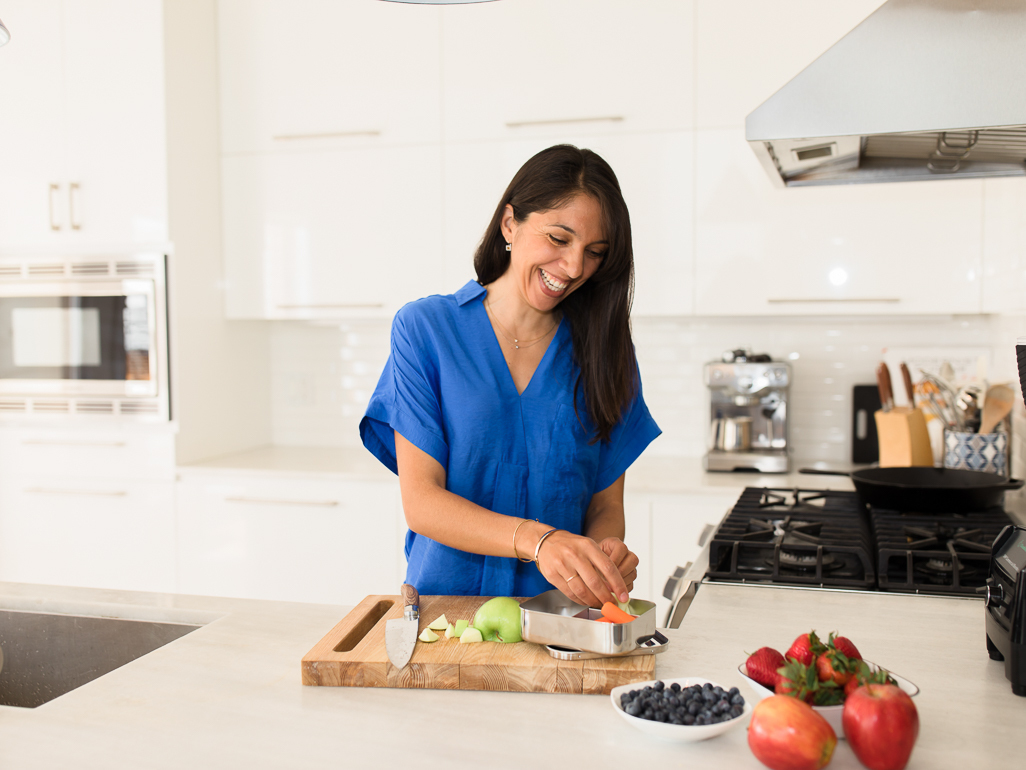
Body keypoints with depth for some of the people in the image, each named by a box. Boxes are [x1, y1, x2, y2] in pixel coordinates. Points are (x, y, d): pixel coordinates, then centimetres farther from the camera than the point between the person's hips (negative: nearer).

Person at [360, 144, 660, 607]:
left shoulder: (605, 351, 7)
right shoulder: (424, 328, -1)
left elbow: (606, 505, 9)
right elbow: (420, 502, -8)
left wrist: (606, 554, -15)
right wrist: (537, 540, -24)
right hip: (445, 602, -2)